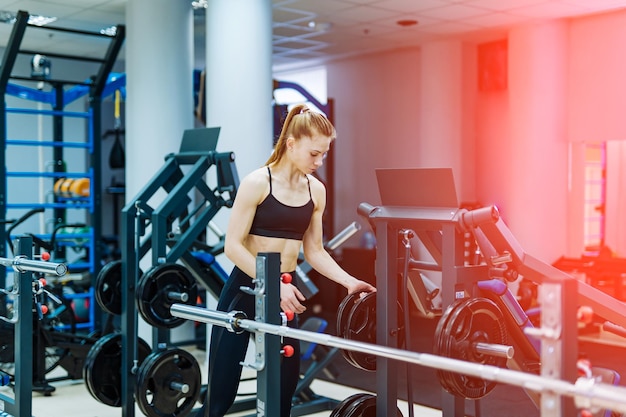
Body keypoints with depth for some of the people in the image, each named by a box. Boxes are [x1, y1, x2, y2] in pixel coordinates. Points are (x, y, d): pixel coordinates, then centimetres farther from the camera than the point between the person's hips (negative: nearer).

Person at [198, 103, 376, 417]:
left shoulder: (316, 190, 4)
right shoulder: (257, 183, -12)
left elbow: (314, 251, 10)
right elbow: (233, 245, -15)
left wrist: (349, 281, -4)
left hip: (284, 294, 5)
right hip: (245, 290, -5)